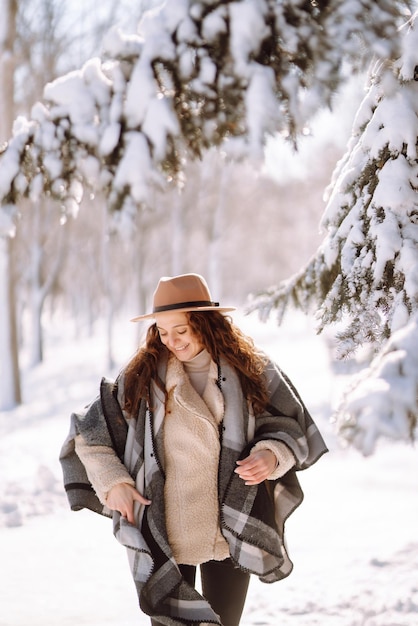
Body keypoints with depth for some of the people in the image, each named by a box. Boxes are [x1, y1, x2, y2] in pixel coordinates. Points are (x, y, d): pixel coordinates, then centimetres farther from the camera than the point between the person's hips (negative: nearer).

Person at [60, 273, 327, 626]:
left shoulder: (251, 371, 0)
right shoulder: (142, 377, 0)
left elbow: (289, 426, 8)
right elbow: (88, 435, 9)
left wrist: (271, 455, -13)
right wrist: (113, 483, -4)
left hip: (231, 532, 1)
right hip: (163, 536, -1)